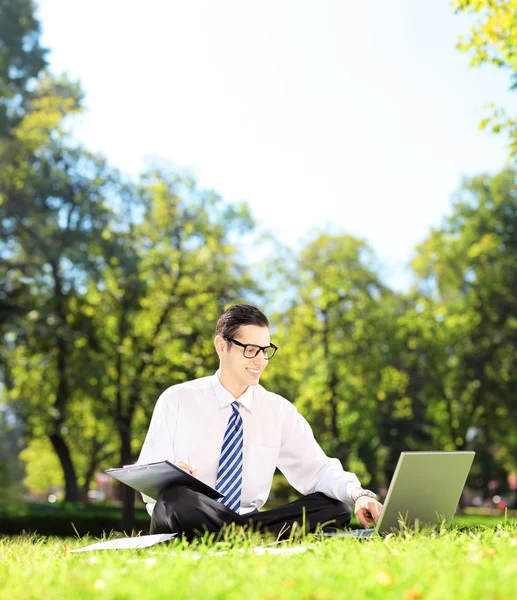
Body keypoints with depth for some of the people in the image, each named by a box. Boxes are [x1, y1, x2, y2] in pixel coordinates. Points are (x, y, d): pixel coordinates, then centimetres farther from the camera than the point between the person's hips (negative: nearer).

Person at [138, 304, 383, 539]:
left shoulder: (279, 410, 8)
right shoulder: (176, 401, 0)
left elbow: (317, 469, 0)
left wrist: (359, 495, -20)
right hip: (183, 522, -3)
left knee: (337, 509, -19)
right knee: (177, 499, -39)